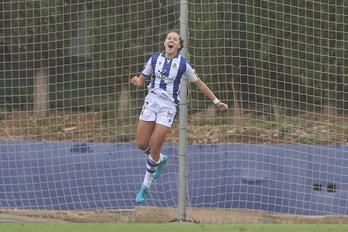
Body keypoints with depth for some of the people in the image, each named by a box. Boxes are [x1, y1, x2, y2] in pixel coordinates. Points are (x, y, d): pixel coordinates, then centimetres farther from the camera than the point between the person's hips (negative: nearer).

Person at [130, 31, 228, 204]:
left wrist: (216, 102, 8)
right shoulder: (154, 59, 3)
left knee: (154, 149, -6)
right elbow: (142, 79, 10)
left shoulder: (183, 64, -4)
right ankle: (160, 159, 35)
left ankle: (145, 187, 8)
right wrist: (136, 82, -15)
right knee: (141, 144, 0)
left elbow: (199, 84, 7)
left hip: (168, 107, -3)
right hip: (151, 102, 3)